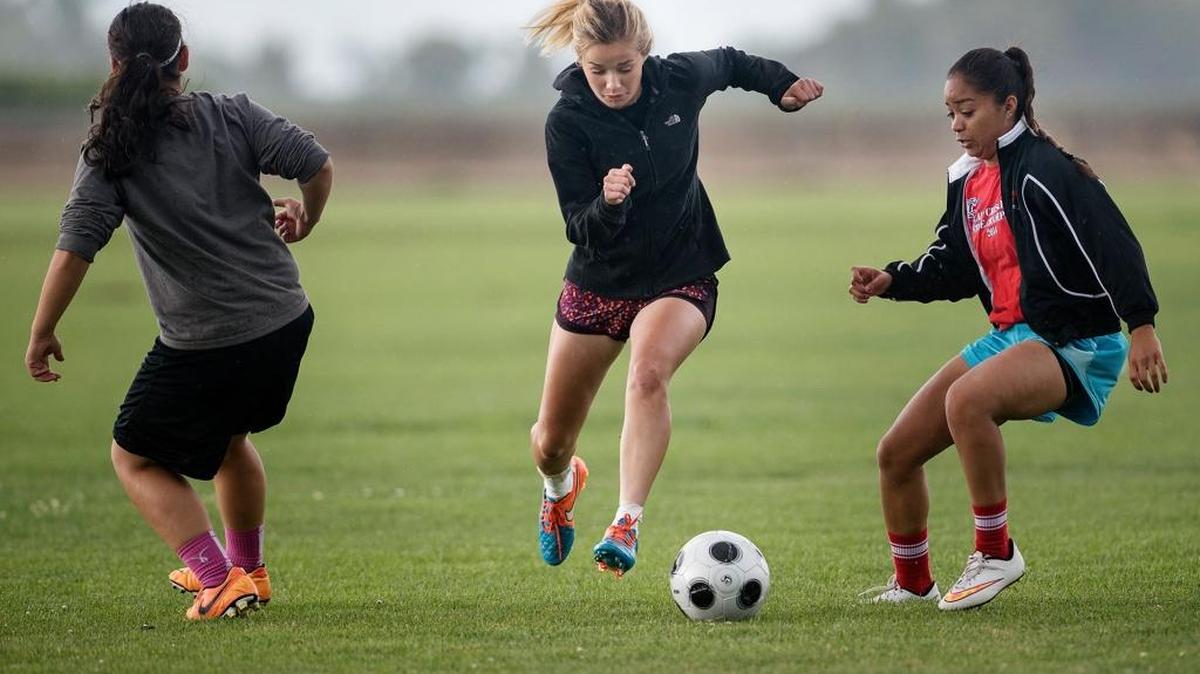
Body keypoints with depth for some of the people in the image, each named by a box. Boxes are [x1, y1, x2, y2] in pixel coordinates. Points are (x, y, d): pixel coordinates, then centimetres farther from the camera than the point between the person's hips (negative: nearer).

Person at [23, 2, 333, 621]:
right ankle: (247, 570, 46)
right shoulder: (232, 116, -2)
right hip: (286, 322, 5)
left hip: (202, 348, -5)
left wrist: (41, 335, -6)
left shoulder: (111, 152, -10)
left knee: (136, 458, 16)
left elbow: (74, 250, -17)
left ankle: (219, 580, 1)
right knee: (228, 434, 32)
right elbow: (317, 165, -5)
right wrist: (304, 220, 17)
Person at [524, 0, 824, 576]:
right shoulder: (567, 122, -18)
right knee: (551, 443, 10)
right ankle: (561, 485, 48)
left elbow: (729, 62, 13)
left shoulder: (680, 80, -12)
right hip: (597, 284, 1)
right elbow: (581, 231, -18)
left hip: (681, 279, -1)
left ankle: (627, 523, -39)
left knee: (648, 372, -35)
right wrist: (607, 204, -37)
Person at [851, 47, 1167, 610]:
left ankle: (995, 554, -23)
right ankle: (913, 584, 28)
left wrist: (1141, 326, -30)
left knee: (967, 399, -38)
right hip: (1009, 337, 9)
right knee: (897, 453, 6)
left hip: (1075, 344, -9)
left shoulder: (1043, 171, -17)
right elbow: (953, 268, 19)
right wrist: (892, 280, 3)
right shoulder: (967, 179, 9)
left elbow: (1114, 244, -23)